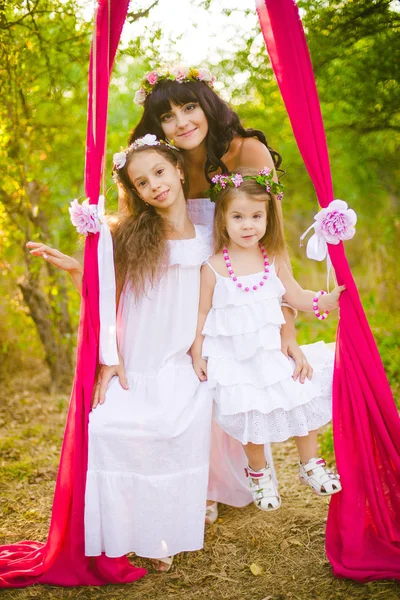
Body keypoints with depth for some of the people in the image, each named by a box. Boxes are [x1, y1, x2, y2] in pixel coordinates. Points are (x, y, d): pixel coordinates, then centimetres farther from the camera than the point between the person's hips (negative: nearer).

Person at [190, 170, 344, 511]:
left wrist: (331, 299, -5)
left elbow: (295, 296, 7)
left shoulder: (275, 260, -2)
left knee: (303, 402, 7)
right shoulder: (213, 268, -12)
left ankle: (310, 465, 32)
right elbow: (202, 312, -5)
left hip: (273, 353, 3)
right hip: (235, 360, -3)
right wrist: (197, 354, -7)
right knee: (252, 418, 5)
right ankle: (259, 475, 33)